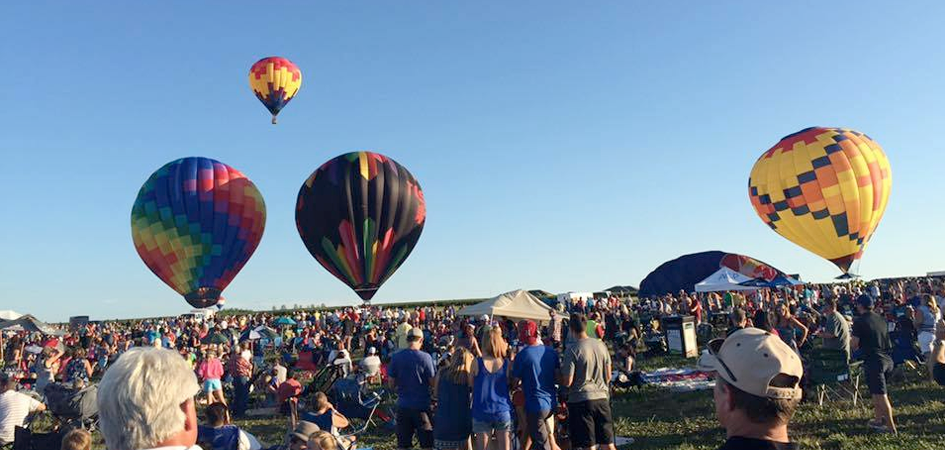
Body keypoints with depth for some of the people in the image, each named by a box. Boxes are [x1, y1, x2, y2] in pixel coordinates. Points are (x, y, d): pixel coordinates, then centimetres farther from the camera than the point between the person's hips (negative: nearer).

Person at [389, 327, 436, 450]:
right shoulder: (425, 357, -12)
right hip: (421, 405, -3)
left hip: (403, 405, 3)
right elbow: (433, 381, -9)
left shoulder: (396, 357, -3)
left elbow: (392, 383, 1)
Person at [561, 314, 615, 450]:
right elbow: (608, 376, 10)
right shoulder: (601, 345, 4)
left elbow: (567, 382, -13)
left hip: (580, 400, -5)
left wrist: (561, 371, 7)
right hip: (602, 398, 5)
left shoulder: (572, 350, -13)